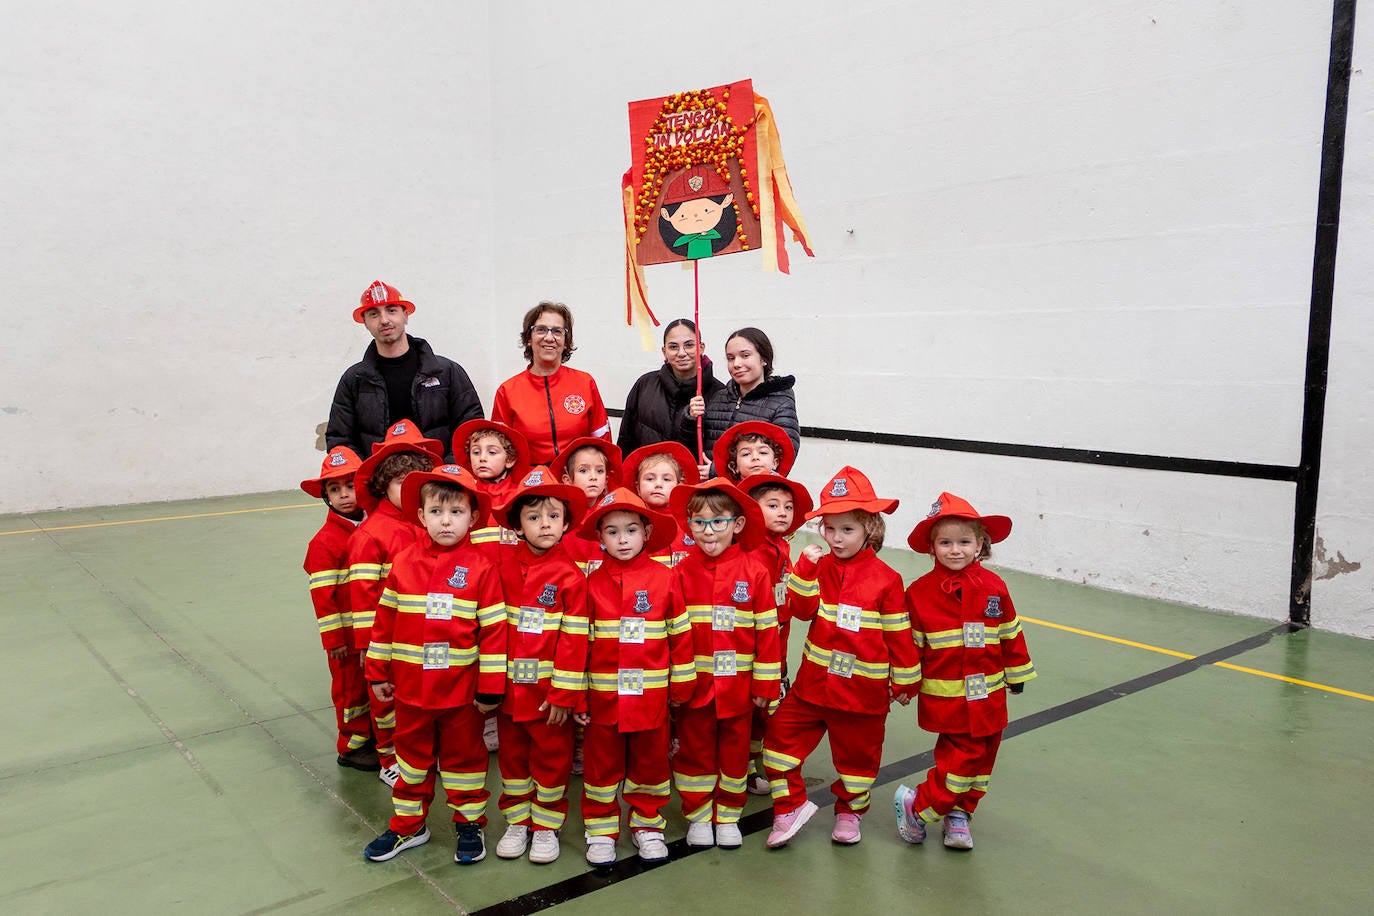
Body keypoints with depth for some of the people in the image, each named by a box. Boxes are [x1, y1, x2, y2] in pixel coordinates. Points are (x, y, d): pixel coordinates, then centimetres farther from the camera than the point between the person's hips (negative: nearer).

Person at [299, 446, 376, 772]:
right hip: (347, 633, -5)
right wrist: (333, 638, -15)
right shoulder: (324, 542, -16)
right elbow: (322, 594, -16)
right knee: (351, 686, 8)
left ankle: (376, 735, 33)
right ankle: (352, 747, 23)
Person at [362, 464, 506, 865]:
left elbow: (494, 630, -10)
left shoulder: (481, 568, -11)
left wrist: (491, 688, -10)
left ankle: (470, 825, 31)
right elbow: (385, 620, 5)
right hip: (410, 686, 3)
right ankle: (408, 825, 36)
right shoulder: (402, 564, -3)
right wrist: (378, 673, 7)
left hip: (462, 690, -3)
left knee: (464, 757, 14)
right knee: (412, 757, 19)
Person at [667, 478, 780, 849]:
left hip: (738, 684, 0)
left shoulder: (754, 572, -7)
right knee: (695, 751, 12)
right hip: (694, 683, 0)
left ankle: (727, 816, 32)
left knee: (734, 751, 14)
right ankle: (698, 815, 30)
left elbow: (768, 631, -3)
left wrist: (765, 684, -2)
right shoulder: (682, 572, -6)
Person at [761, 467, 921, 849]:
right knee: (781, 734, 2)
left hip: (864, 687, -3)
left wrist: (904, 679, 2)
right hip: (814, 680, 3)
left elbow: (898, 632, -3)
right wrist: (806, 568, -22)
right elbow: (803, 610, -11)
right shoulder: (819, 567, 0)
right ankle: (790, 805, 18)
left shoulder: (885, 578, -9)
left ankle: (850, 811, 36)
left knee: (858, 754, 13)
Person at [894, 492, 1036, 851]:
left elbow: (1011, 632, 10)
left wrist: (1017, 672, 15)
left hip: (988, 694, 4)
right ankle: (916, 806, 9)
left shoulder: (993, 587, -2)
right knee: (964, 753, -8)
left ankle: (959, 813, 30)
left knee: (983, 755, 11)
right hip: (945, 696, -4)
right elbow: (910, 643, -2)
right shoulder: (920, 592, -9)